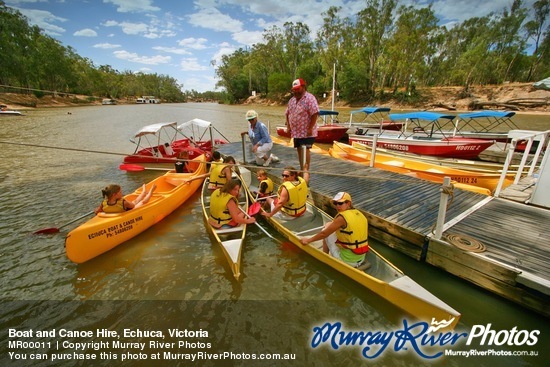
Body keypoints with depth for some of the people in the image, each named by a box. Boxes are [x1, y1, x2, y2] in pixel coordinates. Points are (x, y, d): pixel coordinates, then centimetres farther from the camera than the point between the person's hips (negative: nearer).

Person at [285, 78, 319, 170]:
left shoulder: (309, 98, -10)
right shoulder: (292, 100, 14)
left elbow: (315, 114, -18)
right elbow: (287, 113, 21)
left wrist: (310, 128, -21)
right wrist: (288, 126, 9)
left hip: (306, 132, -7)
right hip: (296, 131, 8)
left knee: (305, 150, -8)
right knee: (299, 150, 12)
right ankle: (302, 169, 24)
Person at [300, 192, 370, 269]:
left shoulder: (342, 217, -19)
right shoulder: (360, 214, 2)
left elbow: (324, 233, -14)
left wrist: (308, 240, 0)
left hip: (347, 260, -7)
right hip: (362, 257, 7)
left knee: (326, 232, 6)